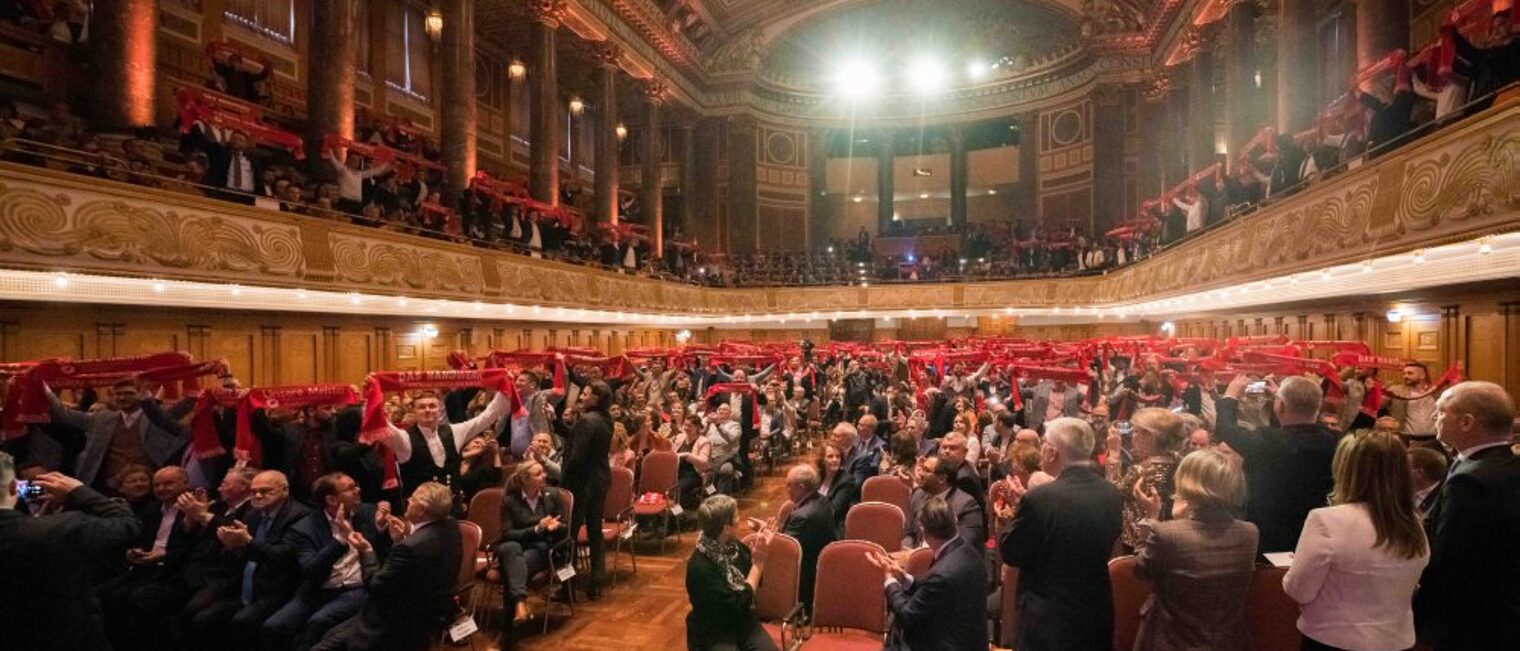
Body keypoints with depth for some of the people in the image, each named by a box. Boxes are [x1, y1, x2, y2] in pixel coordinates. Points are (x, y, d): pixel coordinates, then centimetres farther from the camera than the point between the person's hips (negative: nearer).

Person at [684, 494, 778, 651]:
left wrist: (761, 553, -6)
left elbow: (756, 581, 11)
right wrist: (758, 563, -17)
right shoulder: (700, 566, -22)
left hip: (744, 624, 5)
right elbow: (738, 605, -20)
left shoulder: (733, 546, -3)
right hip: (713, 636, -5)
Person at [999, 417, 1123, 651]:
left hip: (1048, 620, -5)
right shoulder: (1113, 495, -5)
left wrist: (1018, 507, -2)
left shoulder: (1040, 498, -25)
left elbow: (1010, 554, -13)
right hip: (1097, 615, 6)